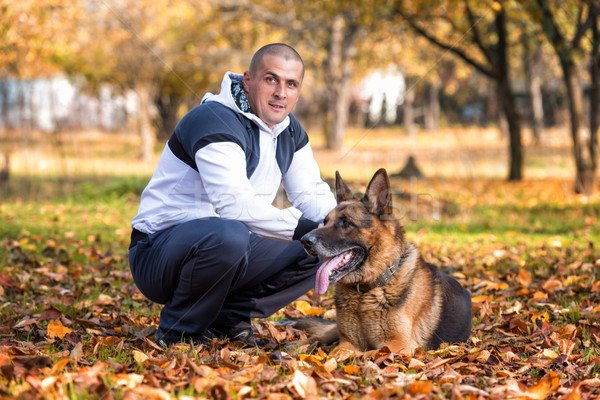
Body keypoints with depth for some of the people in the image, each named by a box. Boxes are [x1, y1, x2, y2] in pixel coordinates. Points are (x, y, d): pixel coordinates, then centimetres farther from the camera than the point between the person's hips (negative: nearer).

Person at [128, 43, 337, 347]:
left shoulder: (289, 130, 8)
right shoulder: (215, 120, -21)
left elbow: (311, 194, 10)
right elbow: (235, 204, -33)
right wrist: (300, 227, -32)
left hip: (228, 244, 9)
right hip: (158, 251, -8)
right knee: (228, 234, -40)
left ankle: (229, 318, 4)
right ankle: (177, 332, -16)